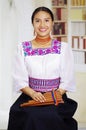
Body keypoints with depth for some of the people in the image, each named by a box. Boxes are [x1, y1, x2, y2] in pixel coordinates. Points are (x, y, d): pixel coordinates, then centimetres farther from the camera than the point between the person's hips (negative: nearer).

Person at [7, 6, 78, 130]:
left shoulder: (64, 48, 9)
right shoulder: (22, 48, 9)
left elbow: (67, 80, 4)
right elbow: (19, 79, 3)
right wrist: (33, 93, -15)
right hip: (29, 97, 1)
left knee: (52, 116, -32)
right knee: (31, 116, -31)